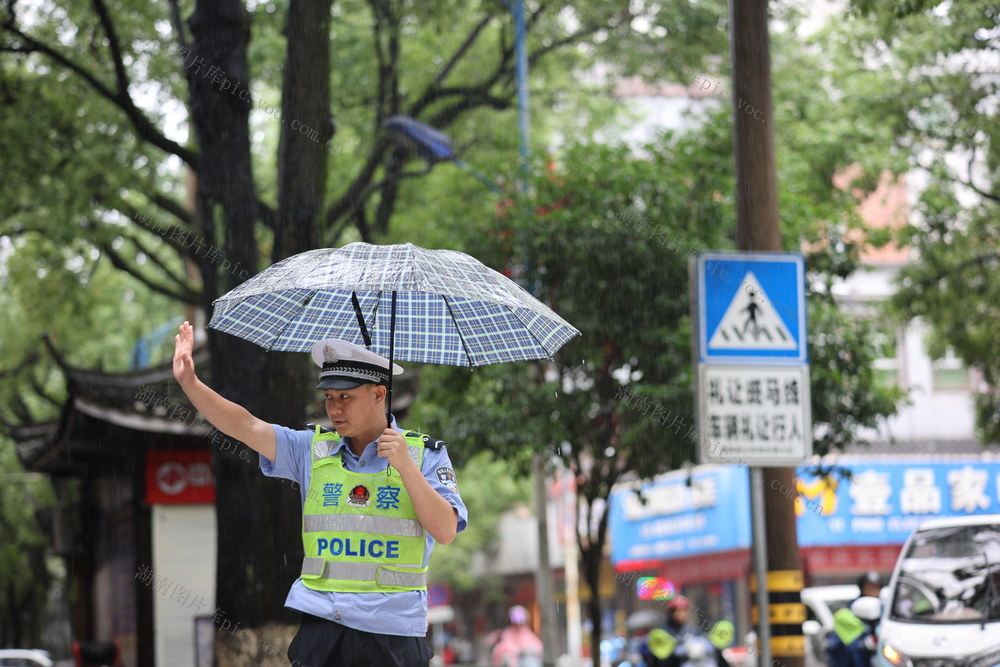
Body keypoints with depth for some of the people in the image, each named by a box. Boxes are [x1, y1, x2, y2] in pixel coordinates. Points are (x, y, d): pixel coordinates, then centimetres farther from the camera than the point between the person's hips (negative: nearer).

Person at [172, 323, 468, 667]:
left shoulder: (424, 454, 3)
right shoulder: (313, 448, 11)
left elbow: (445, 531, -7)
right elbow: (245, 426, 2)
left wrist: (405, 466, -14)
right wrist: (190, 383, -8)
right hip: (319, 622, 2)